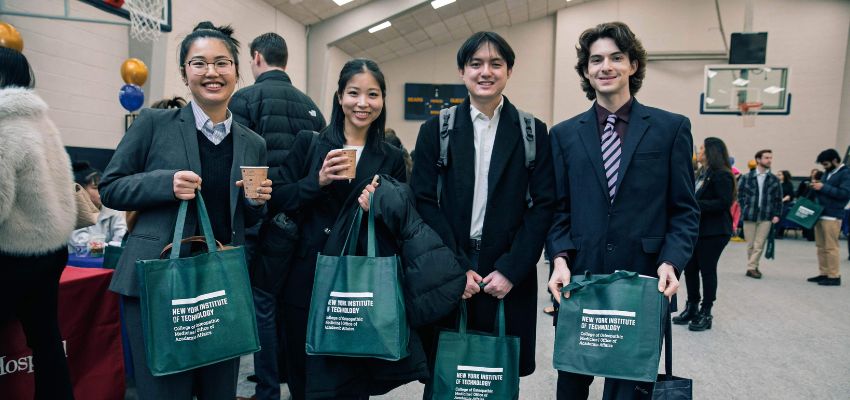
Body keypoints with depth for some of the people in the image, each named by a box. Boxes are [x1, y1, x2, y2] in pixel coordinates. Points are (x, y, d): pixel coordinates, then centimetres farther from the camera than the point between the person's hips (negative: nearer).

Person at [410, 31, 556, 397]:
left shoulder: (533, 132, 5)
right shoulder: (436, 130, 4)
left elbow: (544, 204, 0)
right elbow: (423, 202, -2)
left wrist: (511, 269, -9)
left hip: (509, 276, 1)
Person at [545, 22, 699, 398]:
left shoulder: (672, 127, 3)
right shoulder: (564, 134, 7)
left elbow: (685, 210, 2)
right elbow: (559, 210, 5)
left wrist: (671, 262, -12)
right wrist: (560, 259, -10)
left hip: (644, 282, -1)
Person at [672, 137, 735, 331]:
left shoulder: (722, 175, -11)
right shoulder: (701, 173, 14)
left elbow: (724, 202, -19)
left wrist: (696, 205, -22)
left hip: (714, 231, -8)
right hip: (696, 228, 8)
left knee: (707, 269, 0)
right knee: (690, 268, 10)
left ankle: (705, 313, 12)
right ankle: (692, 308, 23)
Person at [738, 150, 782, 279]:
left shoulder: (774, 180, 6)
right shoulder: (746, 177, 1)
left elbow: (778, 199, 8)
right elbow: (740, 194, 5)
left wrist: (777, 214, -1)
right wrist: (745, 209, -3)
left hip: (766, 217, 1)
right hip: (749, 215, -1)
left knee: (759, 245, -2)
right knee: (750, 245, 6)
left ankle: (751, 268, 4)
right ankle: (753, 267, 18)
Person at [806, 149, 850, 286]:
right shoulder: (827, 173, 18)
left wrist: (823, 187, -18)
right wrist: (816, 187, 6)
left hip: (832, 216, -8)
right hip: (820, 214, 8)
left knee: (831, 247, -6)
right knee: (821, 246, 9)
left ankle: (834, 276, 0)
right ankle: (824, 273, 16)